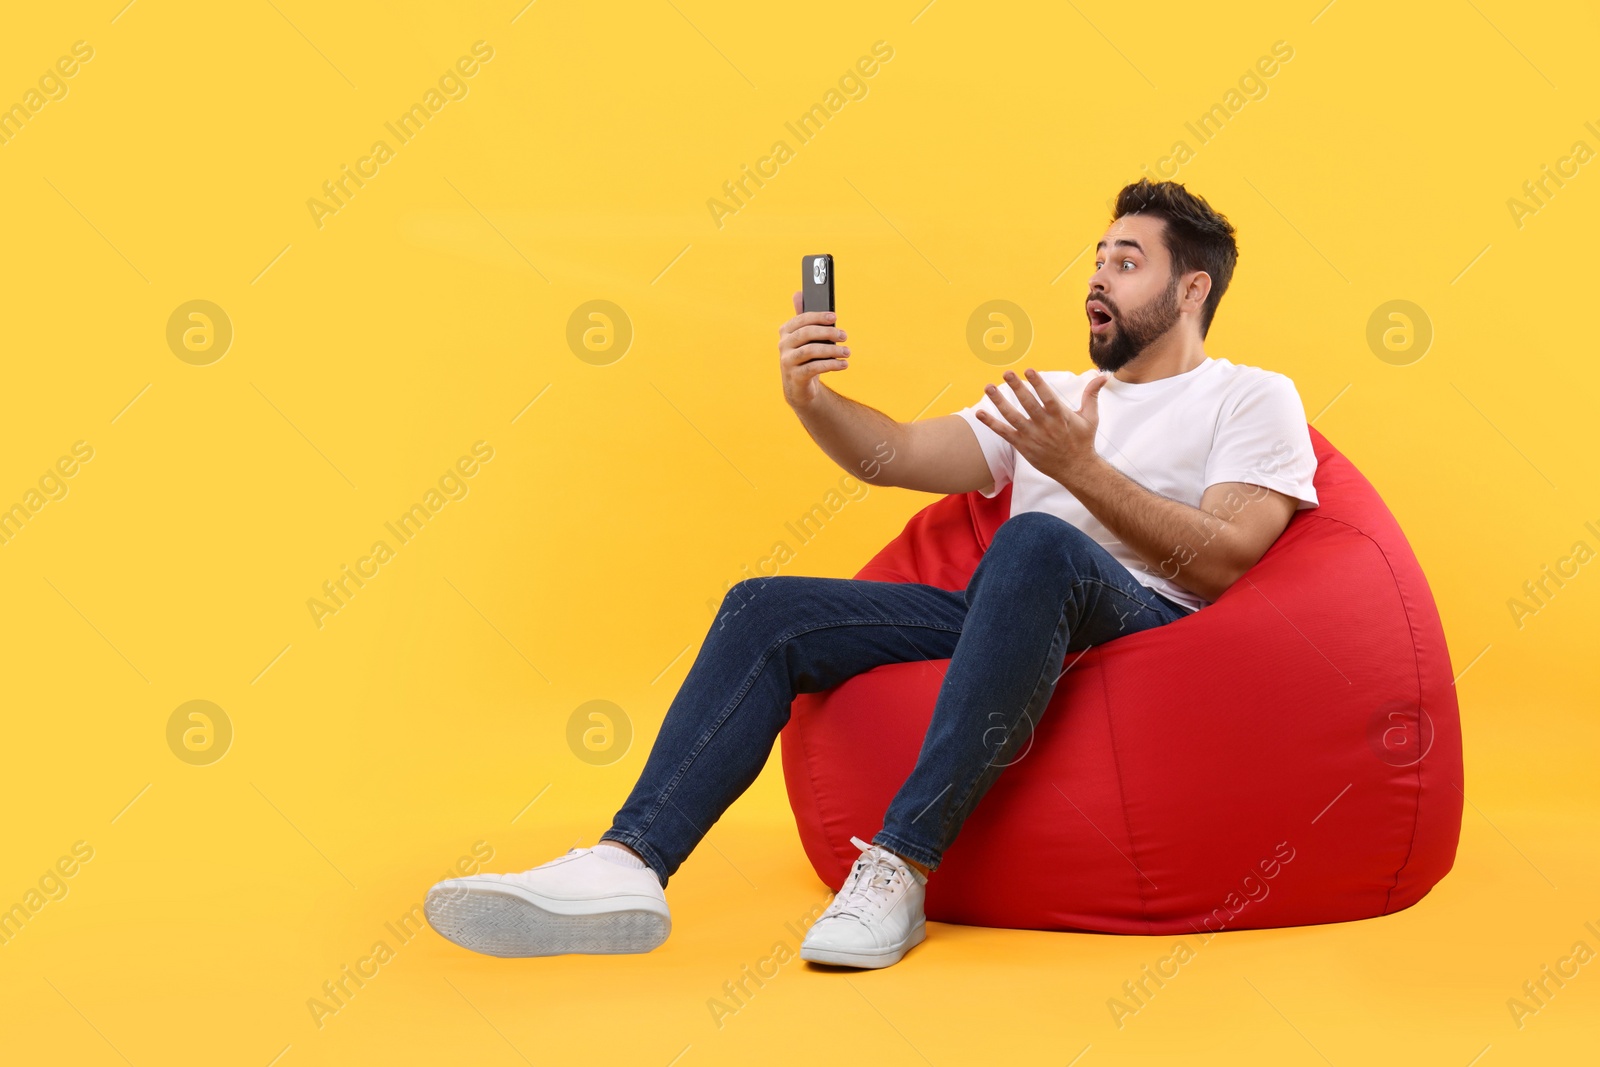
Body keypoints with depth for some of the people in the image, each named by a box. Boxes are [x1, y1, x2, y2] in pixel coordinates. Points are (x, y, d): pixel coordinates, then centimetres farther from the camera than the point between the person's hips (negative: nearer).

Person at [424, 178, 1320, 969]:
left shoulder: (1254, 398, 11)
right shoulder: (1049, 396, 29)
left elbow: (1223, 560, -7)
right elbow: (899, 454, 16)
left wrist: (1082, 469, -16)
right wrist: (809, 397, -3)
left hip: (1146, 618, -6)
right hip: (1012, 618, 6)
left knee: (1038, 543, -39)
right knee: (766, 611, -11)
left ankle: (901, 867, -41)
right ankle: (629, 865, -28)